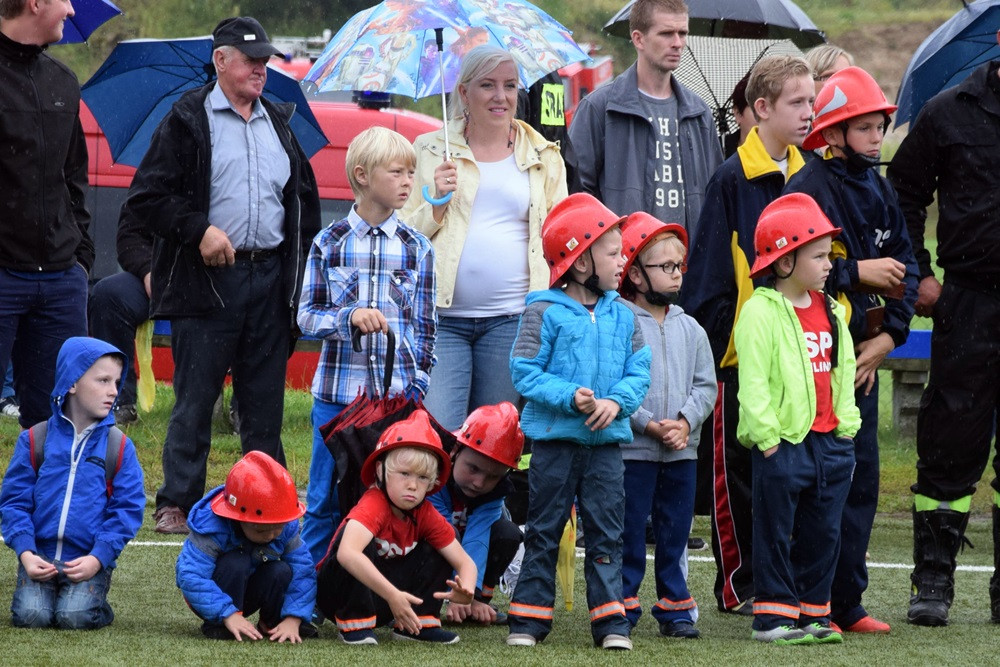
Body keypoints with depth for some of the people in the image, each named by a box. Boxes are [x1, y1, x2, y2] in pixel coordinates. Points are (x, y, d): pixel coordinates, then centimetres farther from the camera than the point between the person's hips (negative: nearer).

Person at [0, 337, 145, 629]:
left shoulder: (120, 447, 3)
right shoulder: (35, 440, 4)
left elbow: (127, 509, 0)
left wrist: (98, 558, -12)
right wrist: (25, 552, -11)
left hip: (91, 560, -1)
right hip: (40, 558, 1)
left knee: (75, 617, -24)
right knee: (31, 615, -21)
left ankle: (98, 605, 10)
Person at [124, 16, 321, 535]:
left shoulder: (278, 123, 15)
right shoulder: (188, 121, -1)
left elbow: (305, 198, 23)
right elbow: (146, 195, -6)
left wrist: (303, 261, 11)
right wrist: (199, 229, -15)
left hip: (270, 278, 5)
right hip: (207, 279, -5)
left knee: (265, 401, 8)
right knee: (195, 399, -3)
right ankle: (177, 504, 2)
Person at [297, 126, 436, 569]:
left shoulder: (417, 249, 6)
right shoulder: (328, 244, 2)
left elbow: (426, 327, 9)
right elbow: (306, 316, 2)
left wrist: (420, 386, 3)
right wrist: (350, 317, -16)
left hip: (398, 395, 1)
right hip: (337, 394, -1)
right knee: (325, 500, 4)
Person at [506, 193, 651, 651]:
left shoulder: (621, 316, 7)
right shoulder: (544, 312, -7)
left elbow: (638, 370, 6)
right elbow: (525, 371, -10)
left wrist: (617, 400, -14)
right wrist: (569, 396, -20)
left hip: (606, 441, 4)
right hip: (555, 438, -4)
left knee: (606, 532, 4)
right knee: (543, 532, 4)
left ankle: (610, 621, 7)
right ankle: (529, 618, 10)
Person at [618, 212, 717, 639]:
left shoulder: (689, 329, 10)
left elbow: (706, 386, 7)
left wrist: (685, 422, -9)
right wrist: (649, 425, -17)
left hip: (682, 450, 5)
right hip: (632, 448, -5)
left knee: (674, 532, 9)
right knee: (629, 532, 0)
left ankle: (675, 608, 16)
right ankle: (622, 606, 7)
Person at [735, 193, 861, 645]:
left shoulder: (831, 311, 12)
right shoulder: (761, 312, -11)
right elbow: (752, 382, -14)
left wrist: (847, 426, 12)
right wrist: (766, 436, -17)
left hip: (828, 441, 7)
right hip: (783, 442, -7)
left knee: (823, 532, 10)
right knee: (776, 532, 1)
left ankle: (813, 613, 19)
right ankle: (773, 615, 6)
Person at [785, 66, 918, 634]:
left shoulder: (879, 190, 12)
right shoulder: (809, 188, -11)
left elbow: (905, 264, 14)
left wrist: (890, 333, 1)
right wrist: (857, 273, -16)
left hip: (864, 355, 8)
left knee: (862, 479, 10)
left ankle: (847, 603, 17)